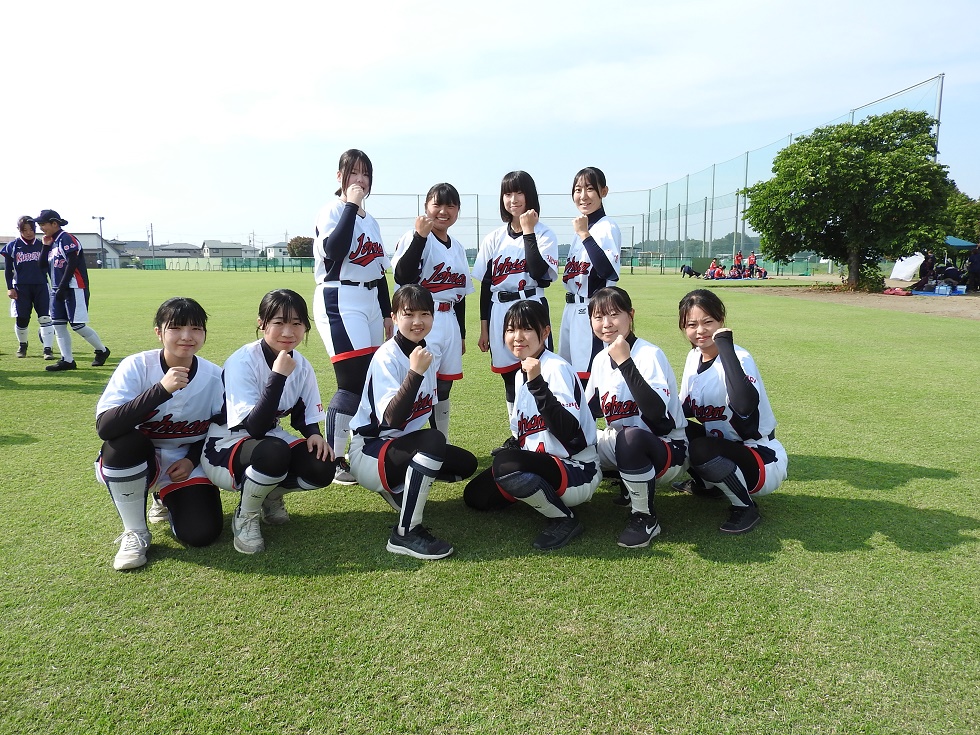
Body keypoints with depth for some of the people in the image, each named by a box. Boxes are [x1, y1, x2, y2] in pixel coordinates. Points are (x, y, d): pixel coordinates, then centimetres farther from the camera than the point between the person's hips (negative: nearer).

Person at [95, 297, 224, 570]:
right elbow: (104, 427, -32)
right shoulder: (136, 367, -20)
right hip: (135, 461, -2)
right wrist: (161, 390, -40)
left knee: (201, 534, -17)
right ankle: (135, 533, -13)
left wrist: (192, 459, -12)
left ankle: (166, 501, 21)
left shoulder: (214, 377, -11)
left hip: (186, 464, 2)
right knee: (124, 441, -36)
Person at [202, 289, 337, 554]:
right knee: (273, 452, -38)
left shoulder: (301, 365, -6)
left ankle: (271, 496, 12)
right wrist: (278, 375, -38)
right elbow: (254, 428, -33)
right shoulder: (242, 362, -25)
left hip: (270, 440, 6)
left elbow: (303, 413, 6)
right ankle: (245, 517, -8)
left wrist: (314, 434, -17)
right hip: (225, 447, -6)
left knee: (321, 468, -20)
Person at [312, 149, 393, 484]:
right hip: (340, 301, -7)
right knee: (353, 382, -14)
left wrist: (387, 312, 18)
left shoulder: (371, 221, 18)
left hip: (370, 302, 8)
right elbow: (334, 250, -24)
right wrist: (351, 204, -17)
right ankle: (332, 461, -4)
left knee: (369, 381, 6)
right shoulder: (332, 211, -4)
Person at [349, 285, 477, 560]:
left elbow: (428, 407, 16)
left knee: (466, 464, 2)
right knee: (433, 441, -33)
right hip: (369, 451, -8)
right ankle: (406, 533, -24)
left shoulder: (427, 353, 4)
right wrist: (415, 372, -39)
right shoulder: (386, 357, -20)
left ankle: (398, 489, 14)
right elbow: (393, 420, -32)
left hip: (402, 445, 8)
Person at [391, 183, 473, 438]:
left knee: (443, 389, 13)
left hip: (449, 322, 7)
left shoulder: (458, 247, 15)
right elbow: (402, 277, -23)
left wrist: (461, 334, 20)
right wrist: (420, 235, -23)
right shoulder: (415, 237, -7)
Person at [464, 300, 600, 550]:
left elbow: (568, 432, -30)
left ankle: (564, 519, -12)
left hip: (578, 473, -9)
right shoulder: (521, 374, 9)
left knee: (506, 464, -34)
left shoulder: (556, 369, -17)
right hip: (542, 465, 9)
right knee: (475, 495, 7)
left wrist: (537, 383, -35)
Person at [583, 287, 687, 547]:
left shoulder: (649, 354, -18)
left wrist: (625, 362, -36)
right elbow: (588, 412, 9)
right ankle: (630, 480, 13)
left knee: (630, 437, -39)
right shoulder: (601, 359, 2)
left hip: (668, 449, -8)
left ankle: (645, 518, -15)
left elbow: (656, 412, -33)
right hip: (622, 447, 8)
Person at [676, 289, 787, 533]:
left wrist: (725, 345, -40)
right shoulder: (693, 357, -1)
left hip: (765, 460, -8)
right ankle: (707, 483, 16)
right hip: (727, 448, 8)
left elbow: (744, 406, -45)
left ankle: (745, 507, -6)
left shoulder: (739, 358, -24)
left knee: (701, 449, -32)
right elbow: (684, 409, 5)